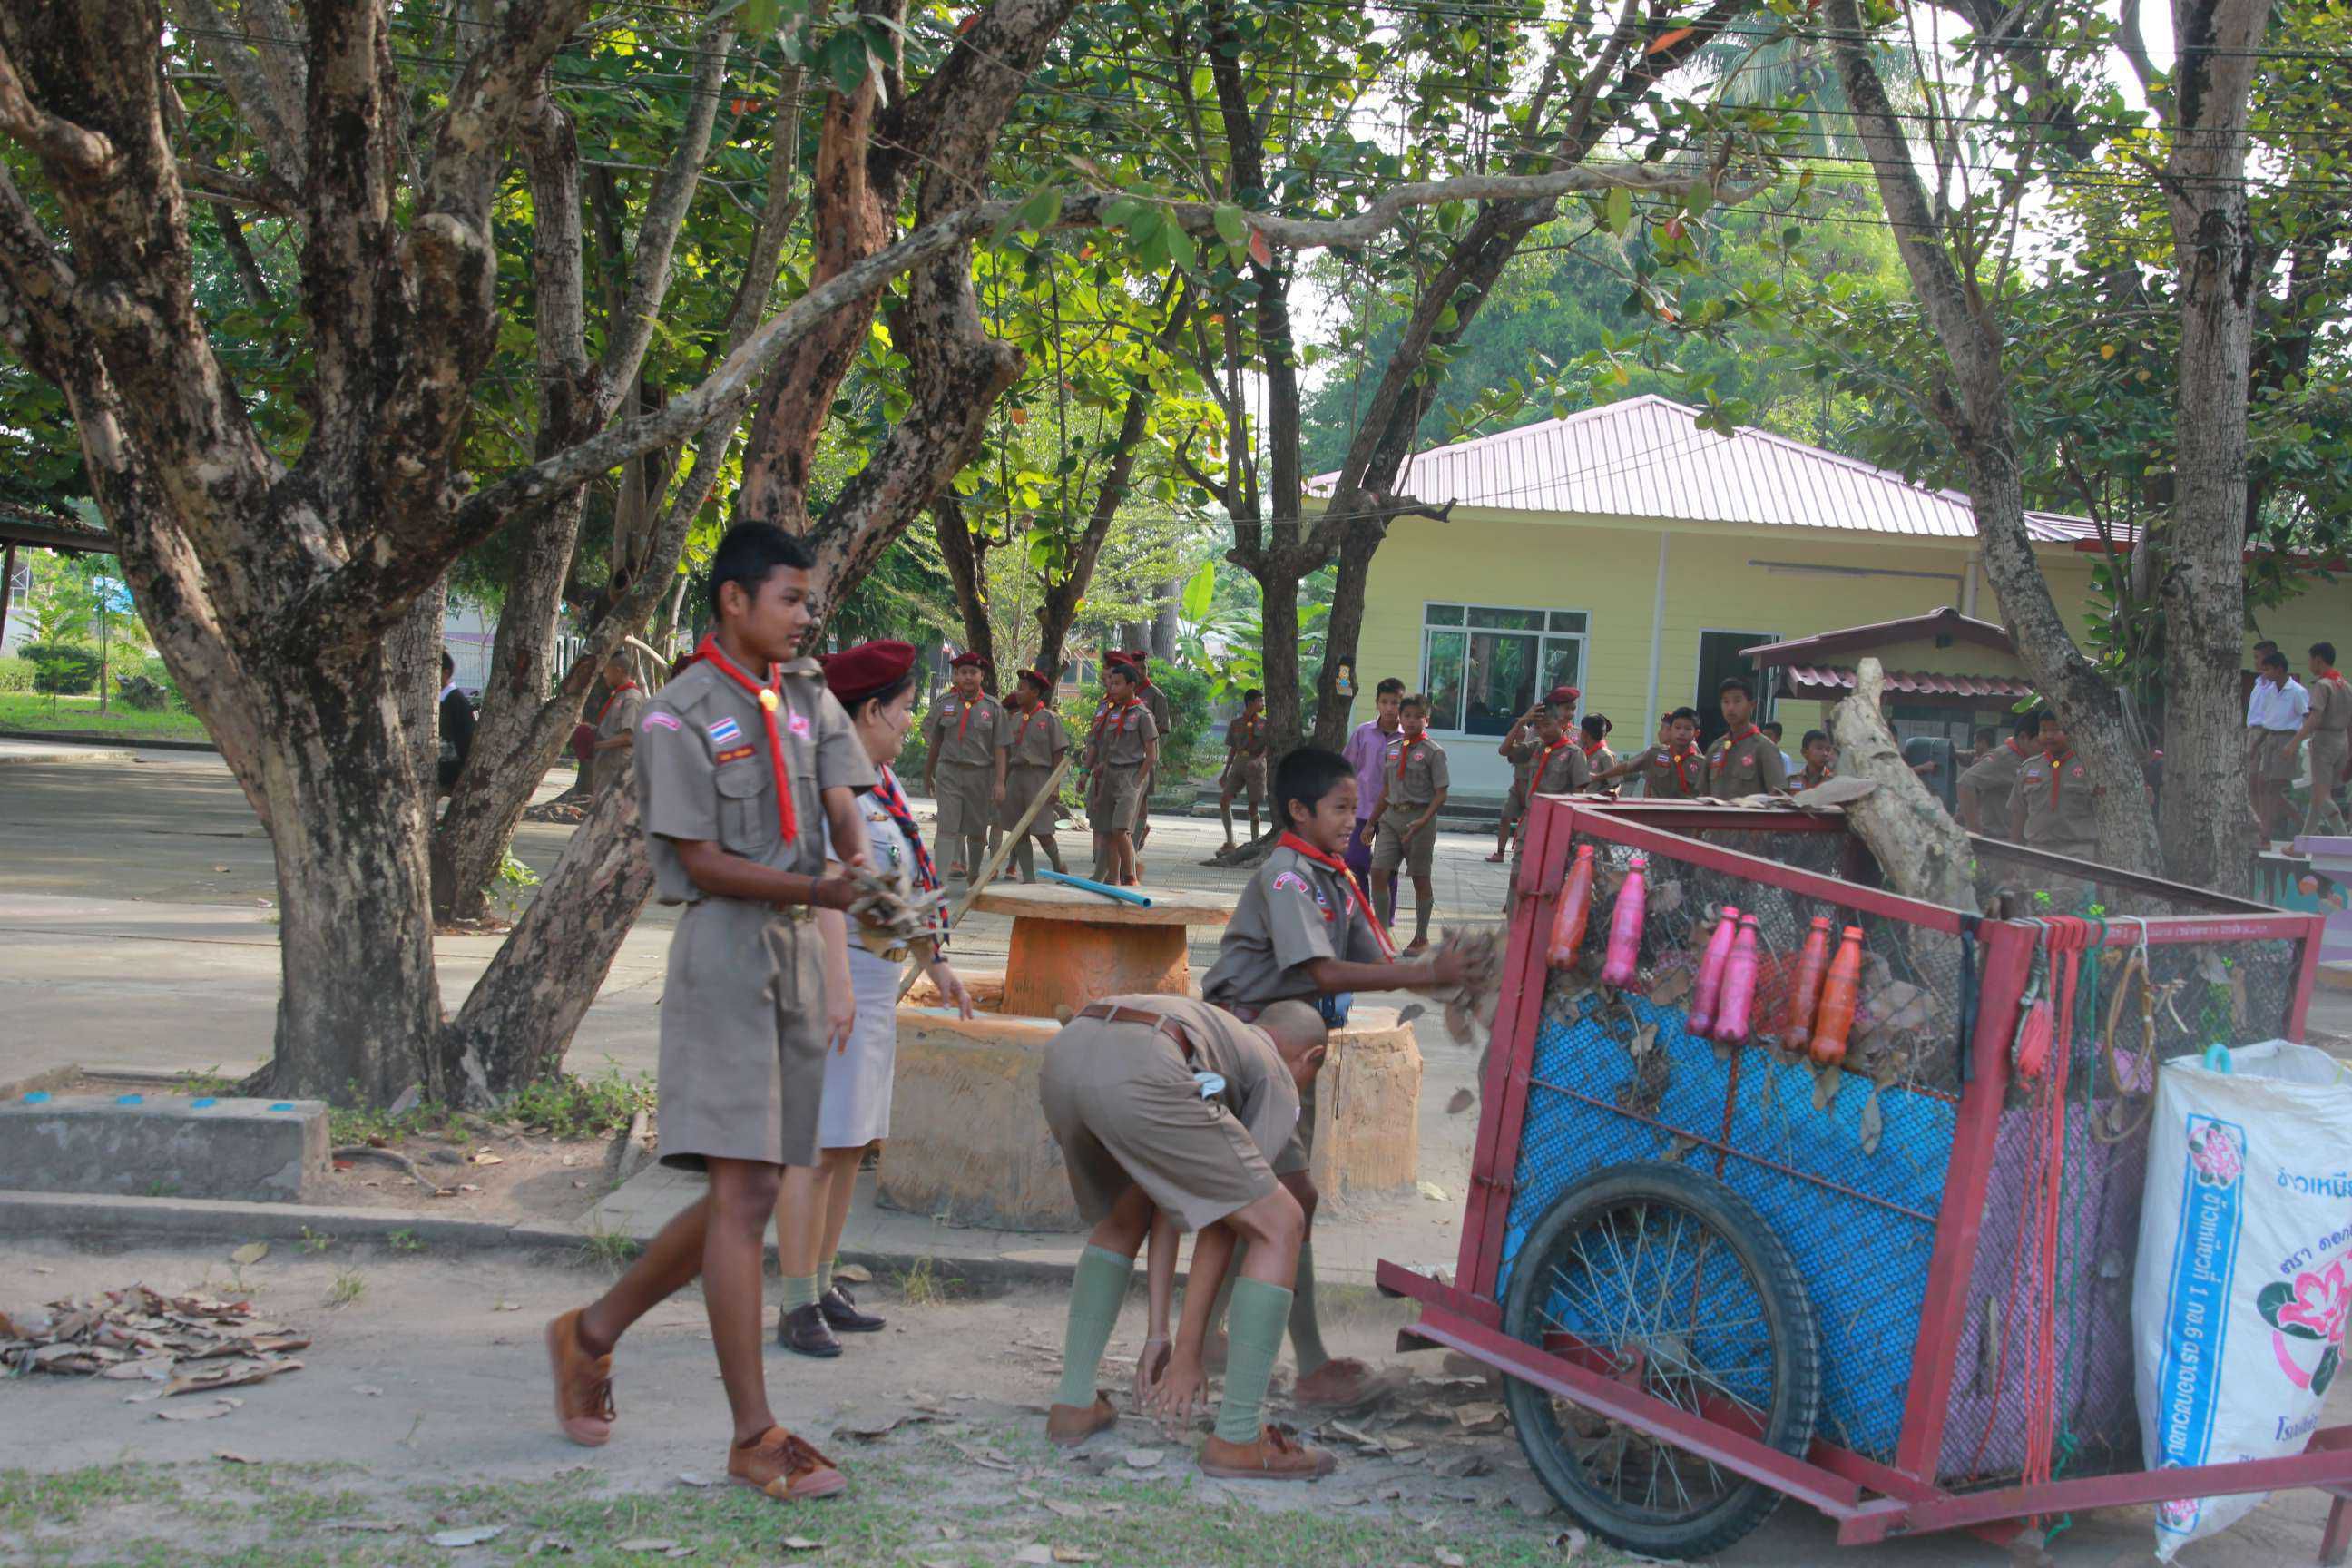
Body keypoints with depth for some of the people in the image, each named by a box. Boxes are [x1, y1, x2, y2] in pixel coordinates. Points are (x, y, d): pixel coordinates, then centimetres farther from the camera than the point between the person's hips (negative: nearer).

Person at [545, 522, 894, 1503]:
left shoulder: (807, 697, 14)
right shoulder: (681, 715, -7)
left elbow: (841, 808, 3)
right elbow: (704, 865, -11)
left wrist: (866, 874, -19)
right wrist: (823, 890, -22)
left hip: (796, 955, 7)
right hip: (725, 951, -7)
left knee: (747, 1194, 11)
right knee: (743, 1193, -10)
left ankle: (594, 1331, 29)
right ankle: (755, 1438, -6)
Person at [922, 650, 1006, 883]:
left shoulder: (993, 707, 1)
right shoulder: (945, 704, 5)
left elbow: (999, 749, -1)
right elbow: (934, 743, 13)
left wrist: (1000, 784, -8)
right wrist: (927, 776, 16)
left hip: (981, 774, 0)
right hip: (949, 771, 0)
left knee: (977, 830, 8)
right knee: (948, 826, -12)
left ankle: (974, 874, 22)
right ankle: (954, 865, -19)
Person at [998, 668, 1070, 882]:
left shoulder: (1049, 718, -4)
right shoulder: (1014, 718, 8)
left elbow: (1058, 754, -4)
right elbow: (1003, 750, 4)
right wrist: (1000, 782, -4)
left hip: (1039, 776, -5)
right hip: (1016, 775, 5)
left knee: (1041, 832, -8)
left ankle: (1059, 866, 18)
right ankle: (1029, 879, 12)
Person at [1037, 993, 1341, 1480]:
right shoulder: (1278, 1089, 26)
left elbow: (1168, 1205, 40)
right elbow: (1223, 1225, 18)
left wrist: (1158, 1335, 37)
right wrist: (1188, 1352, 19)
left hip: (1062, 1060, 7)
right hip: (1134, 1078, -7)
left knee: (1125, 1220, 35)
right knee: (1279, 1228, 8)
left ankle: (1074, 1403, 31)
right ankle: (1237, 1437, 10)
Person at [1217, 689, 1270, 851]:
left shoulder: (1264, 724, 6)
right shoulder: (1236, 724, 12)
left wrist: (1258, 760, -24)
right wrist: (1225, 773, 15)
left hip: (1256, 766, -2)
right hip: (1238, 765, 2)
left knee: (1253, 806, -1)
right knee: (1224, 799, -13)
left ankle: (1254, 841, 11)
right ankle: (1230, 840, -8)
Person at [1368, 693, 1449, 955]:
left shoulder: (1433, 752, -6)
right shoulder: (1392, 749, 11)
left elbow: (1441, 793, -9)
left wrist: (1423, 821, -22)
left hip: (1419, 818, -5)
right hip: (1391, 816, 5)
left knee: (1420, 879, 5)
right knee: (1379, 872, -3)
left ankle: (1421, 938, 16)